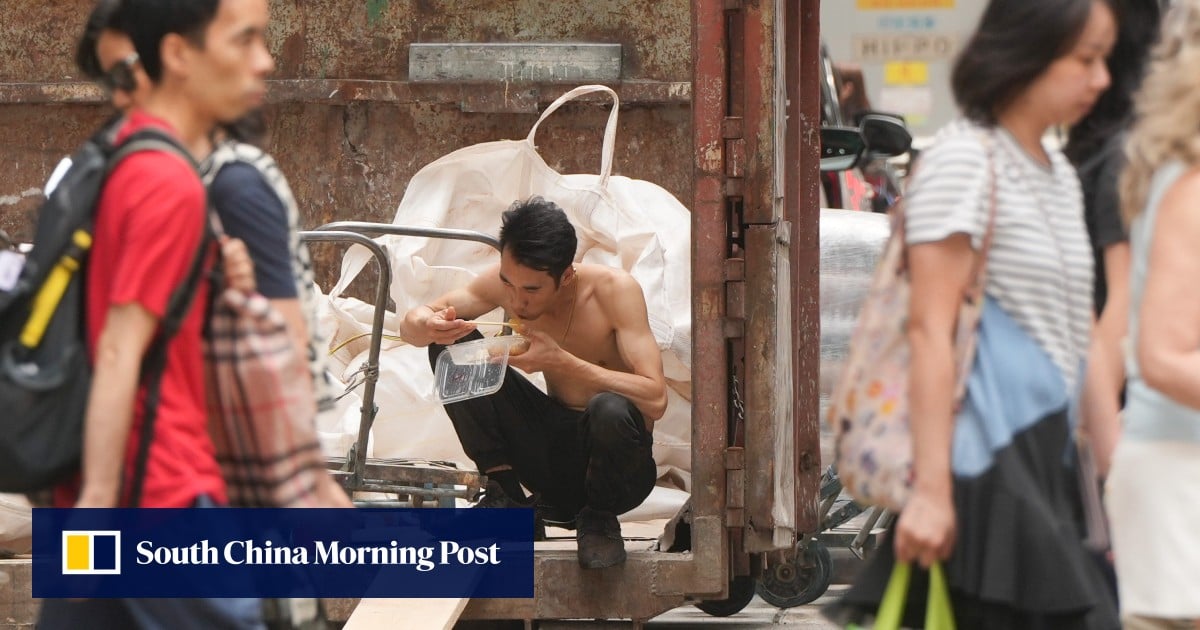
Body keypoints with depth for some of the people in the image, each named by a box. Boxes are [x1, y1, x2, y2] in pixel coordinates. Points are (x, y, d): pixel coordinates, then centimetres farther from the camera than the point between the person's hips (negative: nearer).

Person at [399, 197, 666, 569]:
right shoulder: (506, 281, -9)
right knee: (452, 344, -11)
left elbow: (655, 399, -30)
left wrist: (561, 361, -35)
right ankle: (504, 495, -2)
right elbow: (412, 323, -4)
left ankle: (599, 518, -7)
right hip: (550, 450, 4)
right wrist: (428, 326, -30)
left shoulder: (613, 290, -22)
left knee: (610, 410, -40)